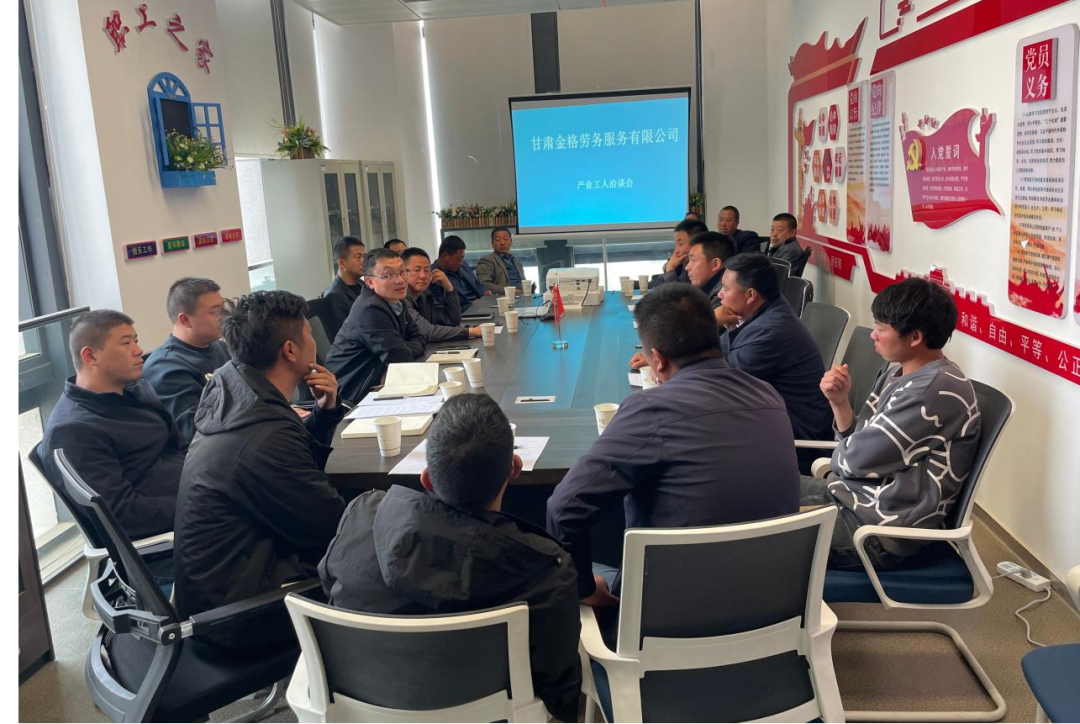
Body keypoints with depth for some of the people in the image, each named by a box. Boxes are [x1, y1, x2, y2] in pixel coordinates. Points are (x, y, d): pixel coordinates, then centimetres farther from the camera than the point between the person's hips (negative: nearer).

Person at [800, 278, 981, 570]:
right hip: (852, 492, 9)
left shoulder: (938, 390, -22)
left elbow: (859, 458, -21)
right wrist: (839, 403, -8)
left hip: (880, 528, -9)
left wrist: (837, 457, 1)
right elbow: (857, 444, 8)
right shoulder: (901, 374, 8)